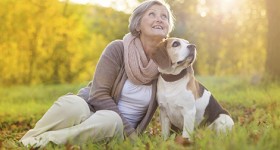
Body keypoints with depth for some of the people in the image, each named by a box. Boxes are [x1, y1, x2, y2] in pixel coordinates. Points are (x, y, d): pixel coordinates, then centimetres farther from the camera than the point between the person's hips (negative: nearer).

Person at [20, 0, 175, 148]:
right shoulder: (118, 49, -10)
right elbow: (99, 94, -15)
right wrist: (130, 131, -19)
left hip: (119, 127, 2)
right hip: (92, 110, -1)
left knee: (111, 121, -37)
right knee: (72, 104, -38)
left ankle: (44, 140, -32)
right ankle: (27, 141, -19)